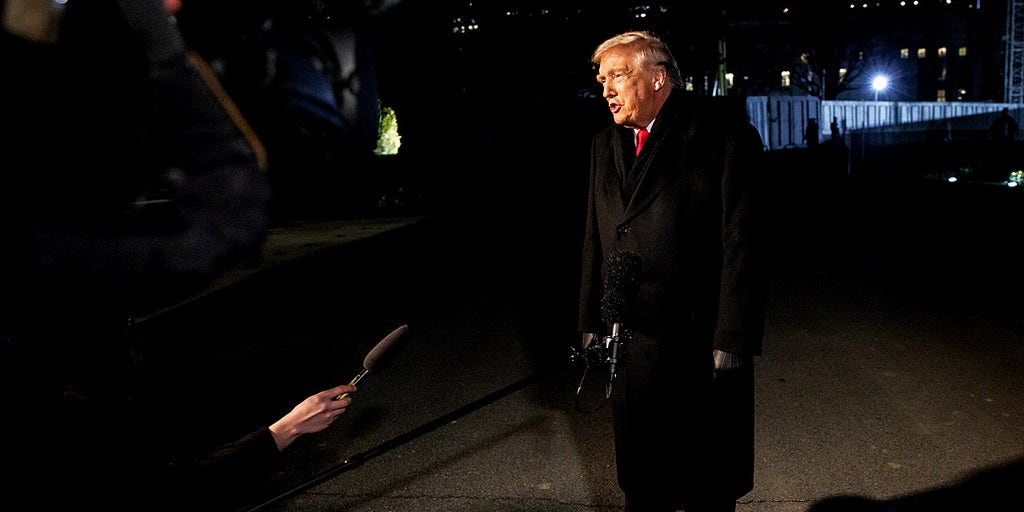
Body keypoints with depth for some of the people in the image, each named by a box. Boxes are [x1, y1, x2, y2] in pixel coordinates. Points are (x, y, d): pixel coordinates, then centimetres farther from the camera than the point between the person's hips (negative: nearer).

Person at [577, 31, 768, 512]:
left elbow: (742, 238, -13)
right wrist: (592, 322, 11)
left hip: (702, 341, -5)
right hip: (631, 340, 6)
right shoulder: (605, 144, 10)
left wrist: (732, 337, -16)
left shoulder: (720, 128, -8)